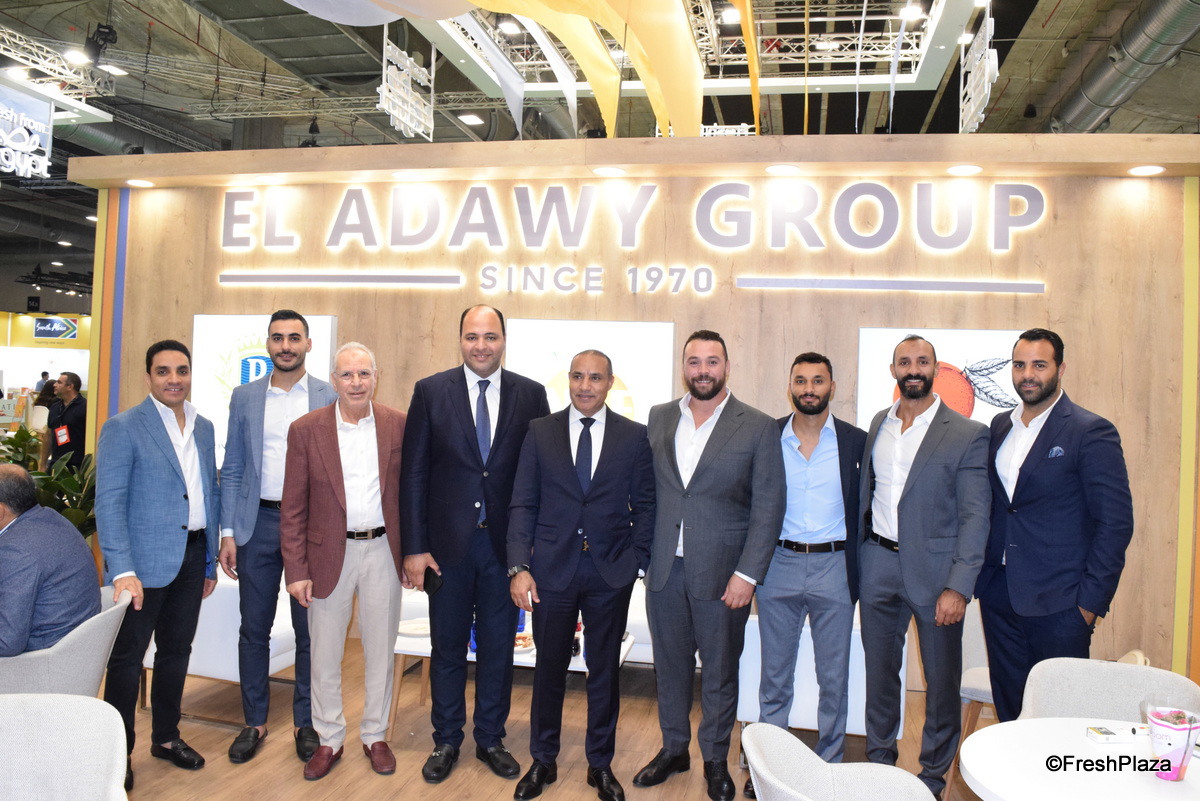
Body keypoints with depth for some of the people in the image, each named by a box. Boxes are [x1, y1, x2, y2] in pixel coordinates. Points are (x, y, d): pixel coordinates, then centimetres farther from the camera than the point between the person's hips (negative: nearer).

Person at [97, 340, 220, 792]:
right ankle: (118, 751, 21)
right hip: (145, 561, -6)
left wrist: (210, 561, 14)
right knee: (127, 657, 6)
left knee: (177, 651, 16)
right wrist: (122, 570, -21)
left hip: (191, 557, 6)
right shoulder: (123, 428, -9)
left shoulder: (203, 428, 10)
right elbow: (109, 503, -14)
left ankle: (166, 738, 32)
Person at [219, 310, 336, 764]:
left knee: (310, 631, 7)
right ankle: (254, 722, 24)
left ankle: (306, 722, 22)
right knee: (254, 629, 9)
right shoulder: (244, 397, 7)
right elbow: (232, 469, 7)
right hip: (258, 522, 2)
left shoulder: (330, 398, 0)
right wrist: (228, 532, 1)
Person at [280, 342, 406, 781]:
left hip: (383, 551, 1)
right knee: (324, 654, 11)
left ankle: (375, 736, 31)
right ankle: (329, 740, 30)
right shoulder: (306, 430, -5)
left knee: (380, 650, 13)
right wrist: (296, 570, -6)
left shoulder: (399, 424, -2)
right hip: (330, 553, 0)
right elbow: (293, 508, -3)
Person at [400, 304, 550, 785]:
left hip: (505, 545, 1)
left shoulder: (531, 395, 0)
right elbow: (413, 474, -2)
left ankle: (490, 739, 32)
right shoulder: (430, 392, -1)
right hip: (448, 543, 0)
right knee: (447, 649, 13)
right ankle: (446, 741, 31)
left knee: (498, 647, 13)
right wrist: (414, 547, -6)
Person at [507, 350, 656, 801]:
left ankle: (601, 765, 31)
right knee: (549, 668, 12)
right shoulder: (540, 432, 2)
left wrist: (639, 561, -6)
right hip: (552, 569, 0)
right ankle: (542, 762, 31)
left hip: (611, 573, 0)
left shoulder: (634, 437, 1)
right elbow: (522, 505, -1)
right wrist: (519, 567, -9)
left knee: (605, 671, 13)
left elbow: (644, 505, 3)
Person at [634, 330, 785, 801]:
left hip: (721, 573, -3)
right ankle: (673, 749, 35)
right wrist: (640, 552, 3)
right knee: (670, 665, 16)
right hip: (664, 568, 3)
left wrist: (747, 574, -12)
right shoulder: (659, 419, 6)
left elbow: (768, 508, -7)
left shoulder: (758, 428, -6)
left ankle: (715, 759, 31)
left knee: (719, 671, 11)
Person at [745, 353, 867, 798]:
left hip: (834, 567, 0)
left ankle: (830, 765, 27)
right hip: (778, 565, 1)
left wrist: (859, 568, -2)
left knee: (834, 677, 10)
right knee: (774, 675, 11)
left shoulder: (856, 441, 0)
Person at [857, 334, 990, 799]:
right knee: (879, 672, 16)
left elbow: (975, 516, -11)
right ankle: (879, 763, 33)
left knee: (941, 678, 9)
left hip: (934, 568, -4)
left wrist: (958, 587, -18)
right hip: (878, 564, 4)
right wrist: (856, 564, 7)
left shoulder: (967, 434, -8)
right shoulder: (878, 425, 8)